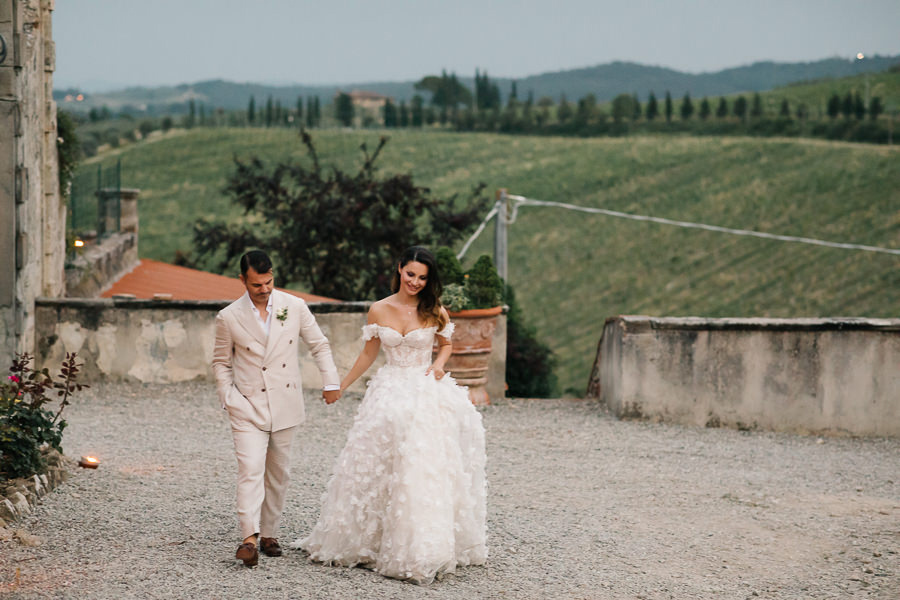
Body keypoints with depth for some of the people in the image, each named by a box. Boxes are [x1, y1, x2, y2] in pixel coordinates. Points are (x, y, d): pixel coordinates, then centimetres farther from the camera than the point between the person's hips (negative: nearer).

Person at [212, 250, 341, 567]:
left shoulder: (294, 306, -1)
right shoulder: (229, 318, -4)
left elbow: (319, 345, 9)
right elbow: (221, 363, 6)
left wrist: (331, 381, 1)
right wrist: (229, 398, -4)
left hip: (285, 406, 3)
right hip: (248, 406, -3)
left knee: (278, 473, 10)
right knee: (250, 470, -15)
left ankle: (268, 532, 22)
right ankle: (250, 537, -21)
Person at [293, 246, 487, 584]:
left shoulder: (435, 312, 0)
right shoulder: (379, 311, 2)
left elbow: (446, 344, 16)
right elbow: (369, 353, 13)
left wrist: (439, 364, -6)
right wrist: (340, 386, 16)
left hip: (429, 391, -1)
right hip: (391, 394, 1)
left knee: (428, 468, -6)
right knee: (380, 469, 0)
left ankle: (424, 548, 2)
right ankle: (368, 540, 13)